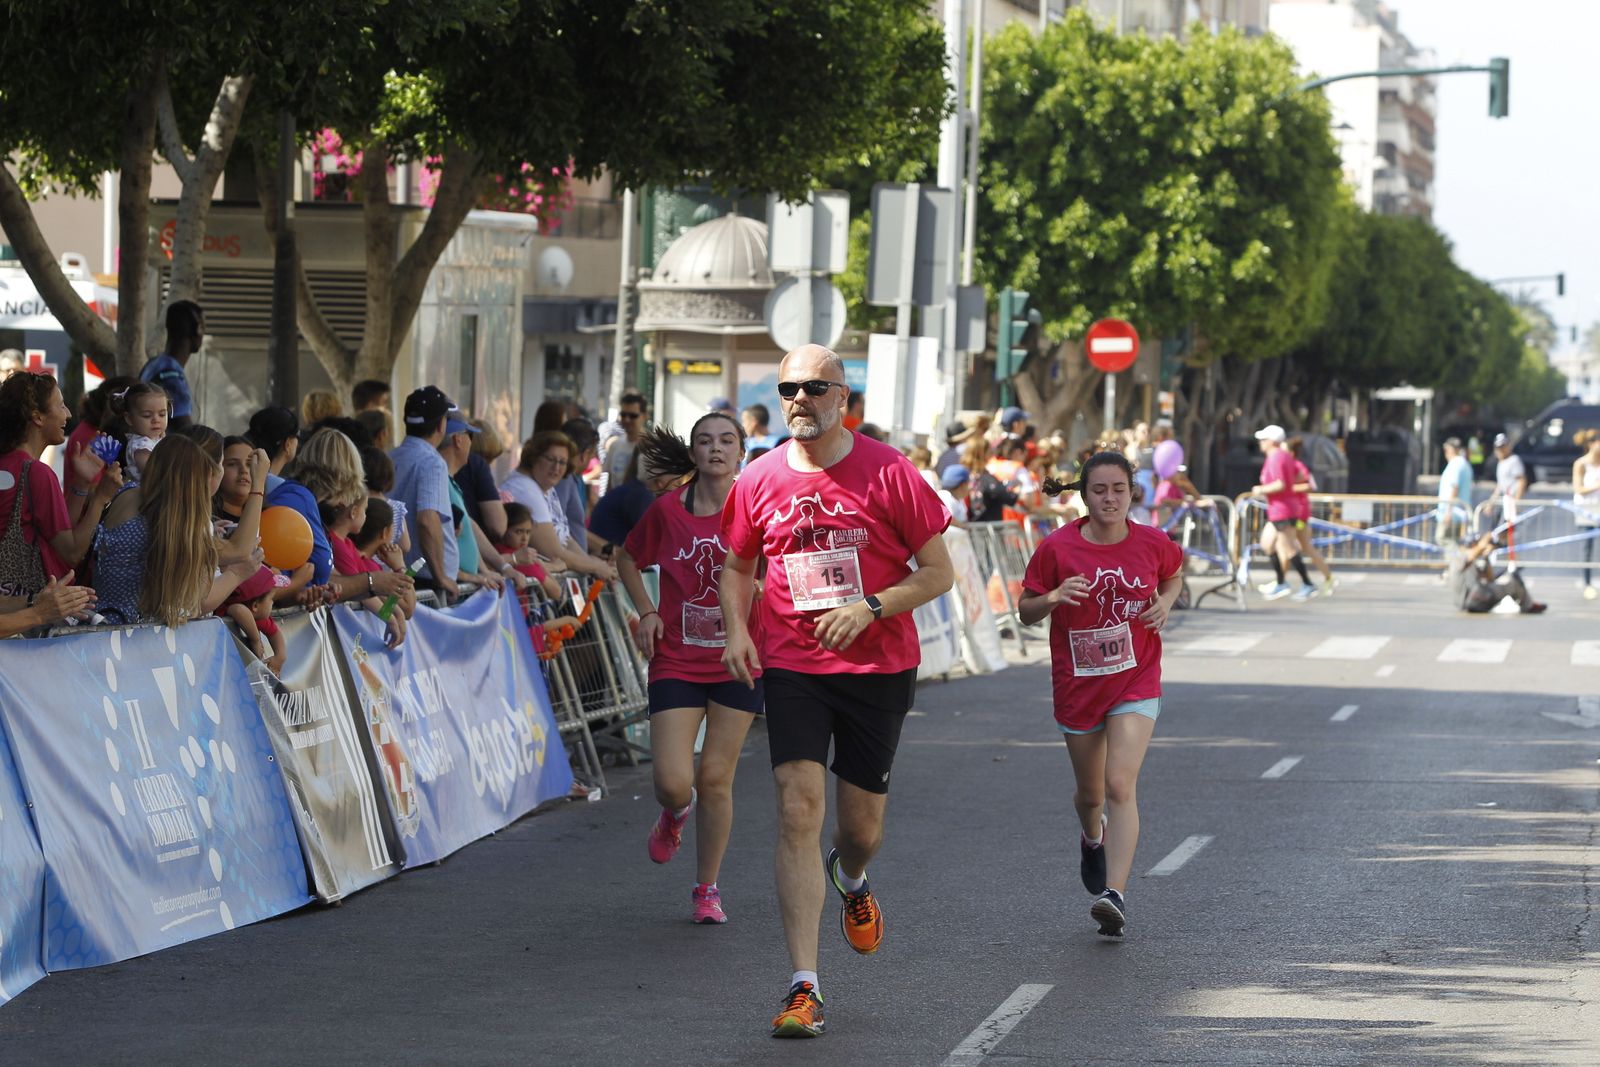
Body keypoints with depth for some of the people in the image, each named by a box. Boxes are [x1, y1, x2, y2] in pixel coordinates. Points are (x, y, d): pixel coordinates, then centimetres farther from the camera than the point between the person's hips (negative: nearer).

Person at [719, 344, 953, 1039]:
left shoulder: (887, 473, -6)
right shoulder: (759, 481, 2)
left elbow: (939, 572, -2)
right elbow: (737, 567, 17)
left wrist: (870, 608, -16)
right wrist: (736, 629, -2)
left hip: (878, 668, 0)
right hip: (791, 668, 1)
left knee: (861, 825, 9)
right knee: (799, 809, -14)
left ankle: (850, 880, 50)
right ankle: (804, 989, -16)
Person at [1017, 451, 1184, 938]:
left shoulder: (1153, 543, -4)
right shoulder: (1057, 548, -9)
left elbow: (1174, 575, 19)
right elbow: (1025, 611, -1)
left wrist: (1165, 602, -2)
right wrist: (1053, 598, -22)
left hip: (1135, 683, -1)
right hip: (1077, 686, 1)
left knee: (1120, 786, -17)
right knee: (1090, 793, 16)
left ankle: (1115, 894, -22)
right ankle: (1093, 838, 53)